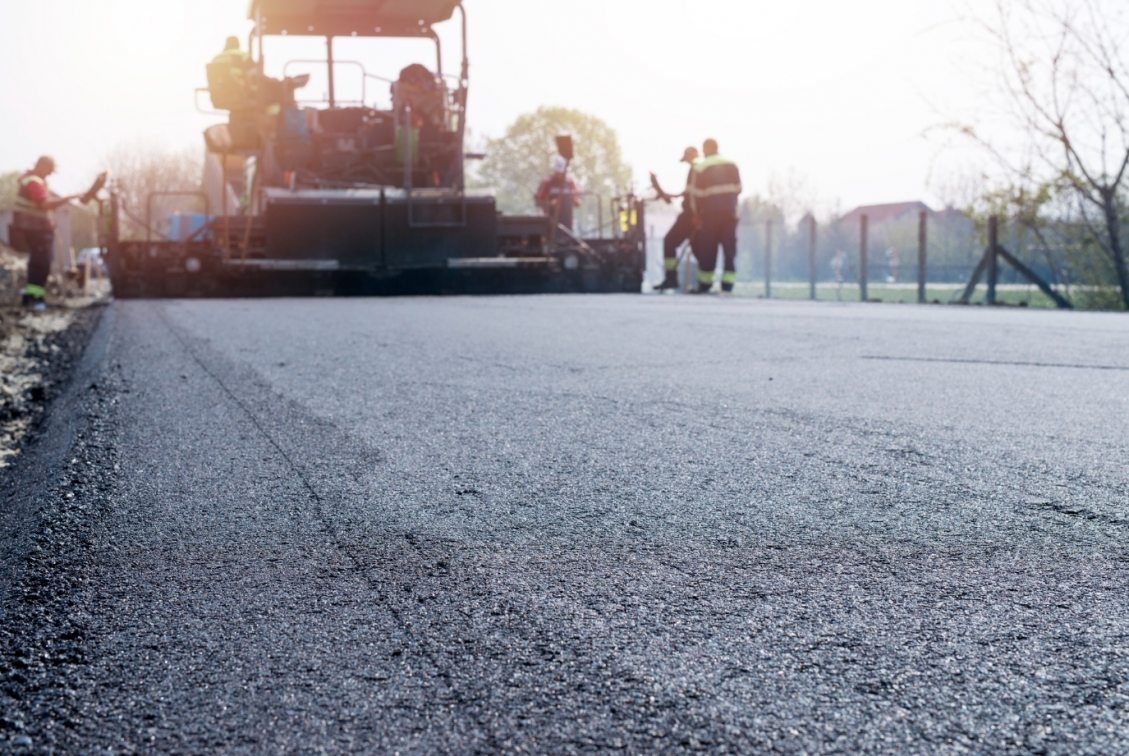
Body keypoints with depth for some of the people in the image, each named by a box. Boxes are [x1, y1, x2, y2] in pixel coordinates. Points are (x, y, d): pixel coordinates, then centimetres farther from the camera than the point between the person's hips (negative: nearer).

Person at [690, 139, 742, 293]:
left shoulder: (700, 167, -4)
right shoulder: (732, 164, 9)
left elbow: (697, 193, -4)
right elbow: (738, 188, 10)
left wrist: (697, 212, 6)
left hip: (711, 212, -3)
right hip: (730, 211, 3)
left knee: (707, 248, 4)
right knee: (730, 247, 2)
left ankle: (704, 284, 8)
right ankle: (727, 285, -4)